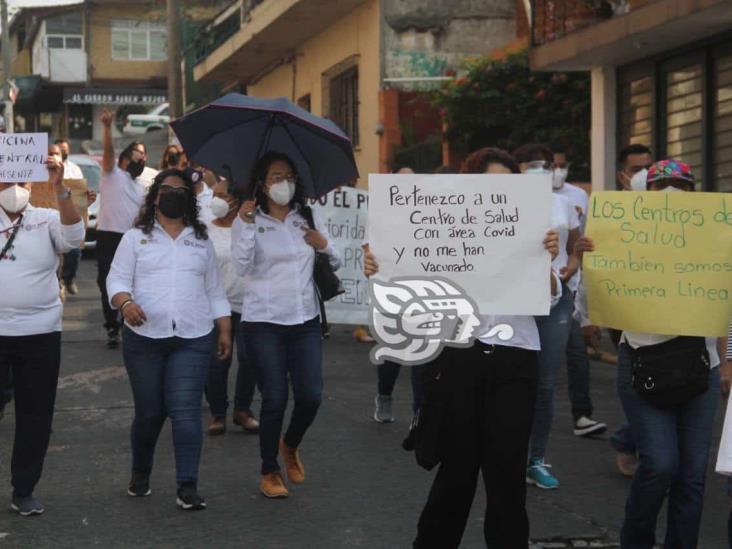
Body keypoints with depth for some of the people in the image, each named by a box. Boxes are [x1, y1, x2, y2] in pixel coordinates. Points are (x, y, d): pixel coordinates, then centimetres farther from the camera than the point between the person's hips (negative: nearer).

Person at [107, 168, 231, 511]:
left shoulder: (201, 241, 16)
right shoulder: (136, 238, 8)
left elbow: (214, 291, 18)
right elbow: (117, 279, 0)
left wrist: (225, 330, 11)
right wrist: (125, 302, -21)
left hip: (193, 340, 1)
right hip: (144, 338, -1)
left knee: (186, 410, -11)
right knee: (149, 412, 7)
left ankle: (187, 487, -12)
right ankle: (140, 476, 29)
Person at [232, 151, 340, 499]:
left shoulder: (307, 217, 10)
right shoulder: (249, 220, -1)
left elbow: (335, 262, 15)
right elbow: (242, 265, -14)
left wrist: (324, 245, -6)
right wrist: (247, 224, -23)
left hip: (305, 321, 3)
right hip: (264, 323, -3)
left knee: (311, 396, -3)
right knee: (274, 399, -5)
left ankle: (290, 445, 29)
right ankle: (269, 473, 13)